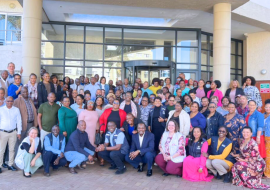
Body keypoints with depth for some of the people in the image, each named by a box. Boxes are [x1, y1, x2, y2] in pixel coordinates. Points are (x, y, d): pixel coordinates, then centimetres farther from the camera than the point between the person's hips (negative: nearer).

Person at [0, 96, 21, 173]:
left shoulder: (16, 110, 3)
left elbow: (19, 121, 6)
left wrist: (19, 132, 4)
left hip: (13, 132, 2)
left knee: (12, 149, 8)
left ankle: (10, 165, 18)